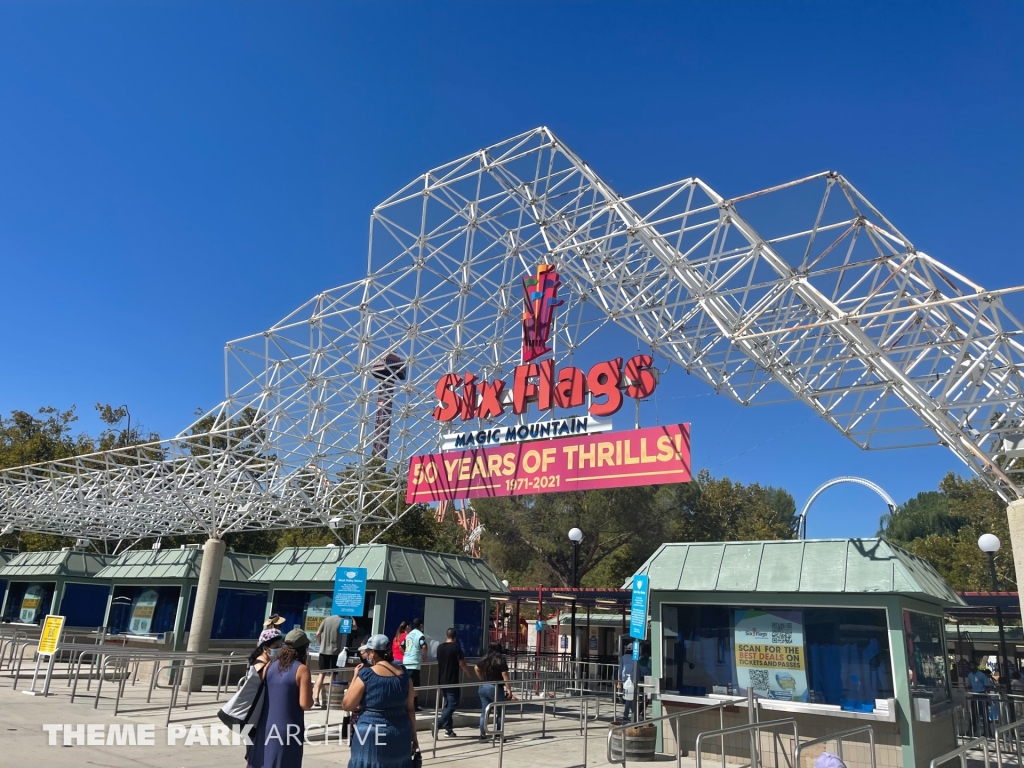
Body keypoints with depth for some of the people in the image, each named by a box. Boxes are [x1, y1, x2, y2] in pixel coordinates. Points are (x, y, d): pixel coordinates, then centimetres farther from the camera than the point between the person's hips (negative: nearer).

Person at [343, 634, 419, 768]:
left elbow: (346, 705, -4)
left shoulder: (365, 675, -12)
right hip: (401, 734, 5)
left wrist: (355, 676, 2)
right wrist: (413, 735, 17)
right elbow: (410, 708, 8)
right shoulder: (403, 674, 2)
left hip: (372, 734, -5)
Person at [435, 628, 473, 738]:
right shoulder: (456, 648, -11)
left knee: (447, 705, 15)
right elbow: (462, 664, -11)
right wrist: (470, 674, 6)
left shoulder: (440, 647, 7)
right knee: (453, 705, -2)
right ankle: (438, 723, -18)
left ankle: (449, 730, 15)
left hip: (442, 681, 7)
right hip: (452, 682, -7)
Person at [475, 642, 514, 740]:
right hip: (495, 688, -5)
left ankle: (483, 734, 9)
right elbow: (505, 676, -14)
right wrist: (509, 690, -12)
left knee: (484, 712, 9)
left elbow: (476, 668, 19)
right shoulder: (500, 660, -10)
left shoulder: (485, 659, 7)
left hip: (483, 687, 5)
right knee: (500, 712, 10)